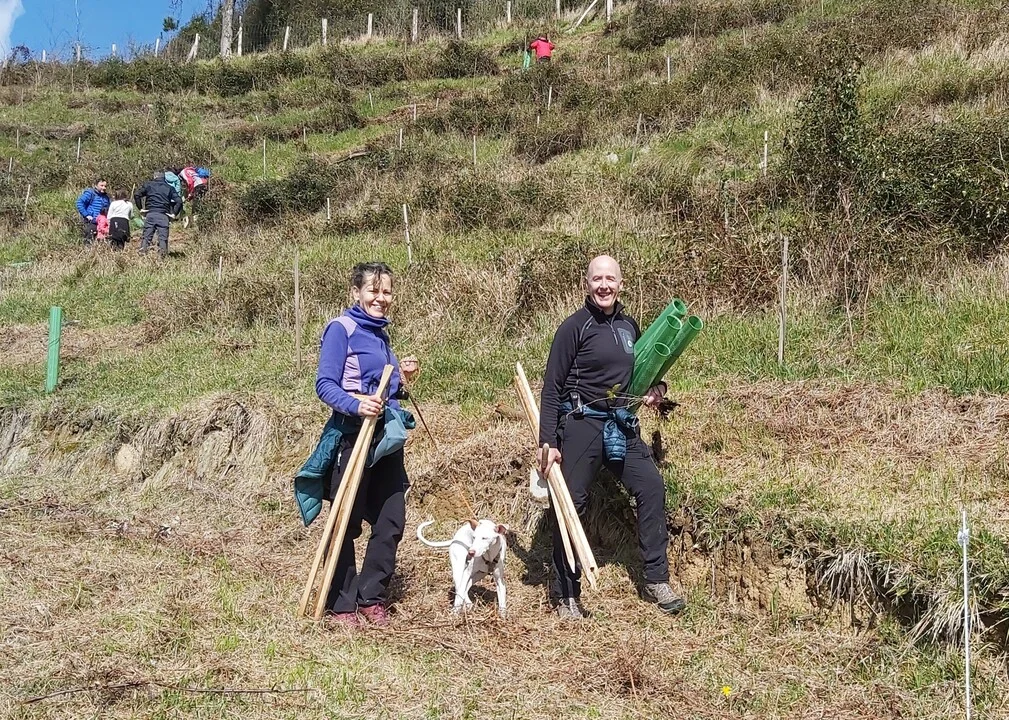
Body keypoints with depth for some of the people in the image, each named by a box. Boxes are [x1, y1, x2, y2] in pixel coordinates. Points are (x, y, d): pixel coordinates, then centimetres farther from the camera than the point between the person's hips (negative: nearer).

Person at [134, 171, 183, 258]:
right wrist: (174, 214, 6)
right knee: (163, 237, -1)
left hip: (150, 214, 0)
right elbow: (179, 201, 3)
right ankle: (162, 254, -14)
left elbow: (137, 195, 4)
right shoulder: (170, 188, 15)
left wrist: (140, 208, 9)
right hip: (163, 215, 0)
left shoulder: (148, 185, 14)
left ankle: (142, 252, -12)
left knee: (146, 235, 1)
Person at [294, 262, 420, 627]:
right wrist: (356, 405, -29)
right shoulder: (341, 329, -7)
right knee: (346, 525, 2)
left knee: (390, 522, 8)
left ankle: (371, 598, 22)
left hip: (387, 436, 7)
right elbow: (325, 385, -14)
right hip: (352, 436, -7)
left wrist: (401, 378, 3)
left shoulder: (381, 334, 15)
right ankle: (341, 604, 13)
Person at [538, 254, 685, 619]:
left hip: (622, 425, 6)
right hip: (581, 423, -5)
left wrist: (654, 389, 2)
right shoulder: (574, 328, -8)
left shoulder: (629, 326, 10)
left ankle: (656, 579, 7)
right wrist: (548, 442, -14)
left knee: (651, 487, -5)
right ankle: (566, 595, 10)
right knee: (571, 503, -2)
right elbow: (552, 388, -9)